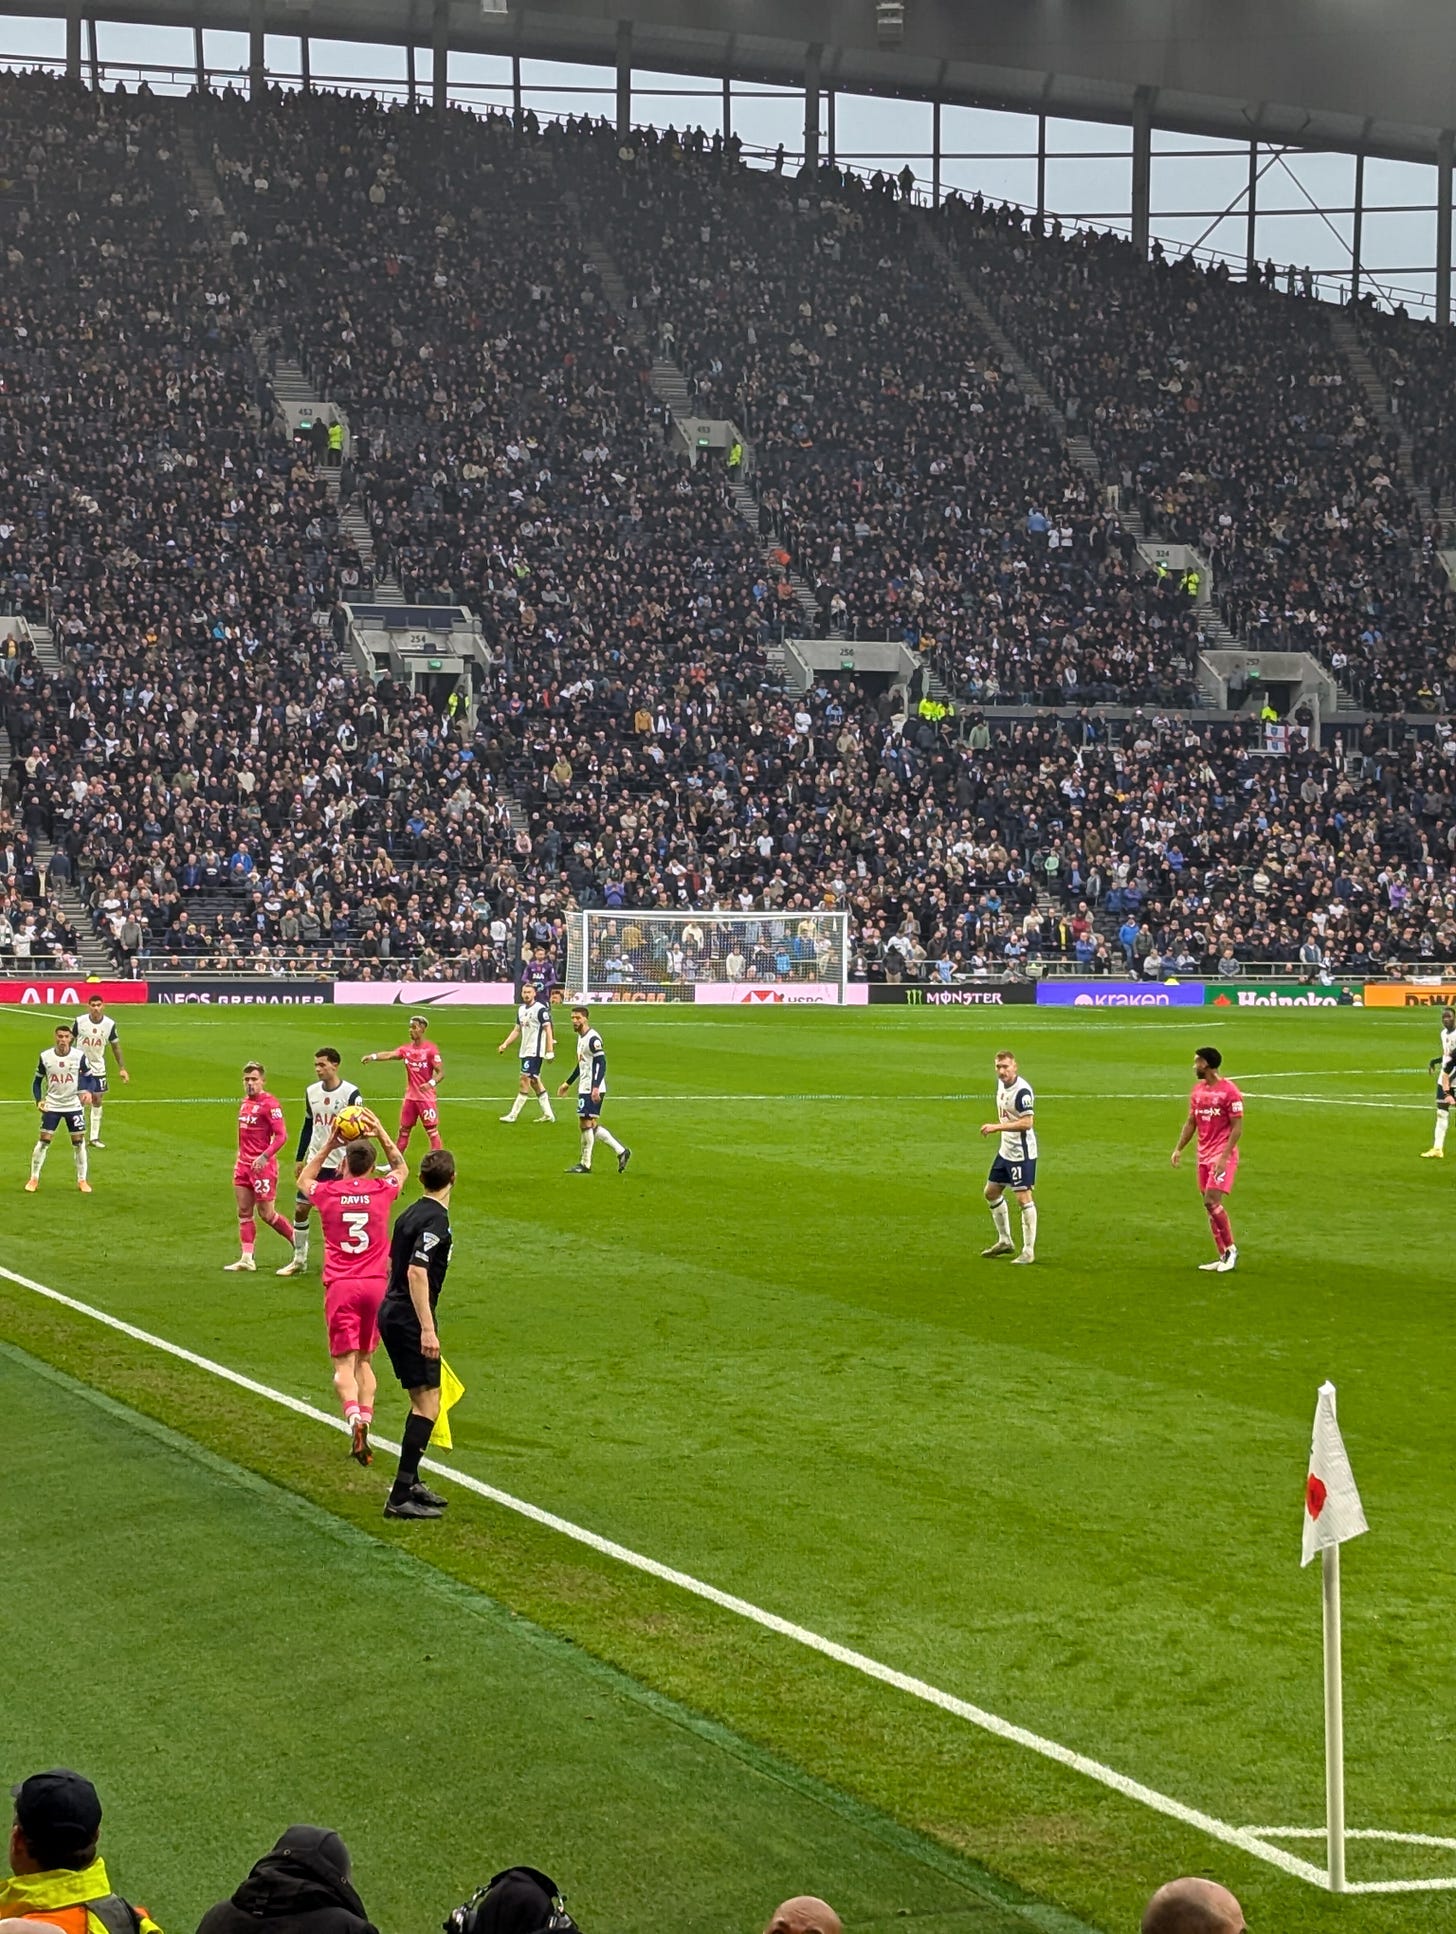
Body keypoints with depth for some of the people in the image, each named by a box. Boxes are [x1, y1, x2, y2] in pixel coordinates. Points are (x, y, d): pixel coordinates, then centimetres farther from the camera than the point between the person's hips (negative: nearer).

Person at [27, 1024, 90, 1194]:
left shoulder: (79, 1056, -8)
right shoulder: (45, 1057, -6)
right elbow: (37, 1081, 4)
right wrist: (38, 1100, -10)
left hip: (73, 1105, 0)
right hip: (51, 1106, 0)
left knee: (79, 1142, 1)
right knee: (43, 1141, -4)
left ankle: (82, 1180, 15)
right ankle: (34, 1179, 9)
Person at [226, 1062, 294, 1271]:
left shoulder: (269, 1103, -13)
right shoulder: (245, 1102, 12)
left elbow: (282, 1135, -18)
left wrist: (265, 1156, -26)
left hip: (262, 1165, -8)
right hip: (243, 1164, 8)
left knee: (267, 1213, -3)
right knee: (244, 1213, 5)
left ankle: (299, 1243, 16)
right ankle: (246, 1258, 7)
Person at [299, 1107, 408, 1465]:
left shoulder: (328, 1192, -1)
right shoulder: (382, 1191, 0)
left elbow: (304, 1180, 25)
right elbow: (401, 1168, 25)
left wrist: (327, 1145, 20)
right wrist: (381, 1134, 23)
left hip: (340, 1286, -2)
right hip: (376, 1285, 2)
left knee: (344, 1361, -6)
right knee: (365, 1359, 14)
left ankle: (354, 1417, -29)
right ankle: (365, 1419, 2)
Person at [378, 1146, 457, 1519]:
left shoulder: (412, 1213, 12)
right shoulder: (436, 1219, -16)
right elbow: (416, 1271, -24)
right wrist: (427, 1329, -26)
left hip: (392, 1314, 10)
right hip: (410, 1320, -10)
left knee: (422, 1402, 19)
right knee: (428, 1404, -8)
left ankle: (410, 1483, 26)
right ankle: (401, 1497, -11)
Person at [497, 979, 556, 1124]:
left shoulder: (540, 1009, -11)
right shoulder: (521, 1009, 13)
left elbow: (548, 1029, -13)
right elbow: (517, 1030, 20)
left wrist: (550, 1051, -18)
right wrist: (505, 1044, 9)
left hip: (535, 1051, -9)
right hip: (525, 1051, 9)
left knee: (525, 1079, -10)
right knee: (535, 1082, 11)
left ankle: (513, 1114, -10)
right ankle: (548, 1114, 17)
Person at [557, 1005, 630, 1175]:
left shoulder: (593, 1038, -14)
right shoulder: (580, 1038, 16)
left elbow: (601, 1063, -20)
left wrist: (596, 1087, -28)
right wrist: (567, 1083, 32)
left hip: (593, 1090, -10)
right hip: (584, 1089, 10)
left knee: (586, 1123, -6)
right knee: (592, 1126, 10)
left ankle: (585, 1164, 0)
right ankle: (621, 1151, 14)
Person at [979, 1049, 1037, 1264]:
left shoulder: (1022, 1090, -22)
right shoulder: (1001, 1083, 7)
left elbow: (1027, 1122, -27)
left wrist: (997, 1127, -27)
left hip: (1022, 1152, -10)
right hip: (1005, 1149, 10)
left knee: (1023, 1198, -8)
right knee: (992, 1192, 17)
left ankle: (1029, 1251, -1)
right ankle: (1005, 1241, 31)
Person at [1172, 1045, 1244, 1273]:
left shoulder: (1229, 1091, -12)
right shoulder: (1198, 1090, 11)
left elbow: (1237, 1128, -13)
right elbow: (1191, 1123, 18)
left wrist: (1224, 1157, -19)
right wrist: (1179, 1148, 7)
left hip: (1222, 1155, -7)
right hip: (1204, 1155, 7)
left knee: (1212, 1201, -16)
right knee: (1210, 1204, 6)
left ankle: (1231, 1248, -2)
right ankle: (1223, 1257, 11)